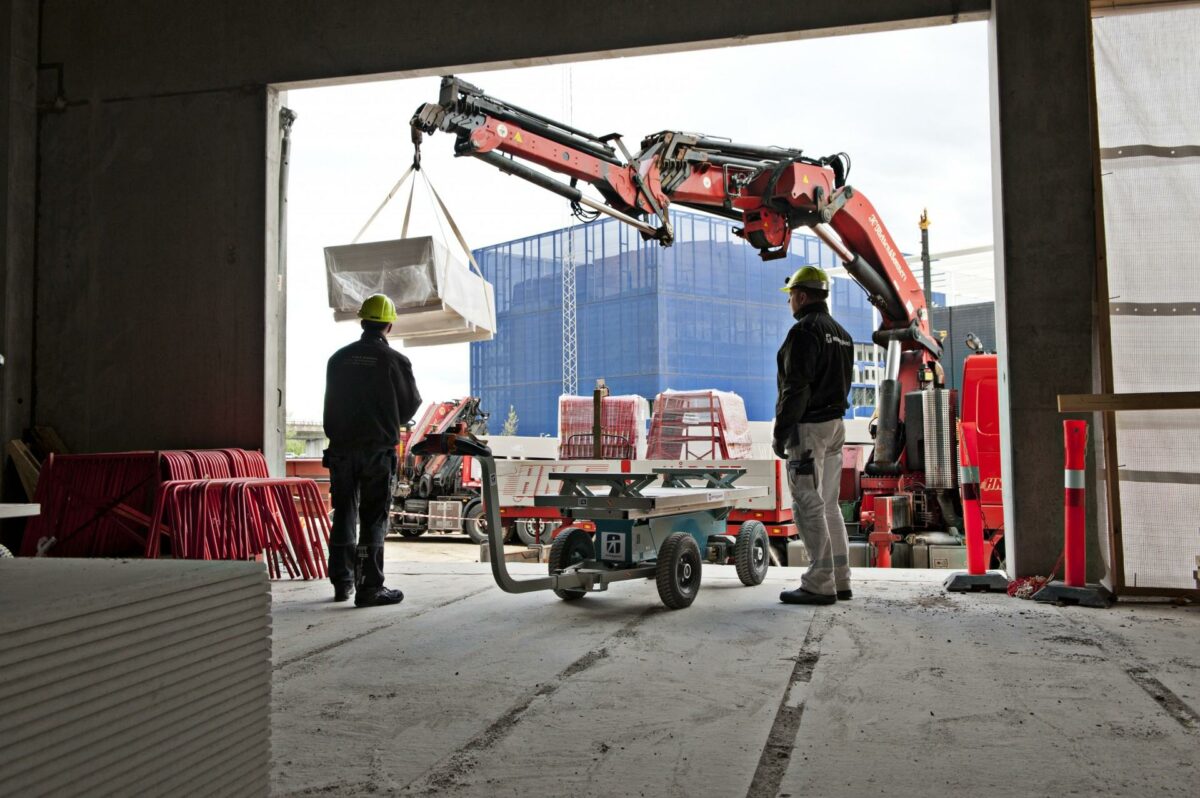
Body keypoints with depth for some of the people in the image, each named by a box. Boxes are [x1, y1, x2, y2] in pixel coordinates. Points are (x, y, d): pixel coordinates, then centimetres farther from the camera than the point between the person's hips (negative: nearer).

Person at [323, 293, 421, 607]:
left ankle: (342, 581, 21)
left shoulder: (338, 358, 5)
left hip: (341, 448, 4)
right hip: (378, 450, -4)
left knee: (344, 515, 14)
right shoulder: (395, 361, -8)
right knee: (374, 519, 0)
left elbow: (331, 405, 12)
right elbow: (409, 407, -1)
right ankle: (370, 587, 0)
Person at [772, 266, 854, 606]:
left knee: (808, 506, -6)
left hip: (808, 427, -10)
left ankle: (819, 584, -5)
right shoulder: (841, 333, 17)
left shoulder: (805, 330, -13)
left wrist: (780, 432, -15)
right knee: (828, 505, 14)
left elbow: (796, 388, -19)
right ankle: (839, 580, 17)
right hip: (836, 424, 10)